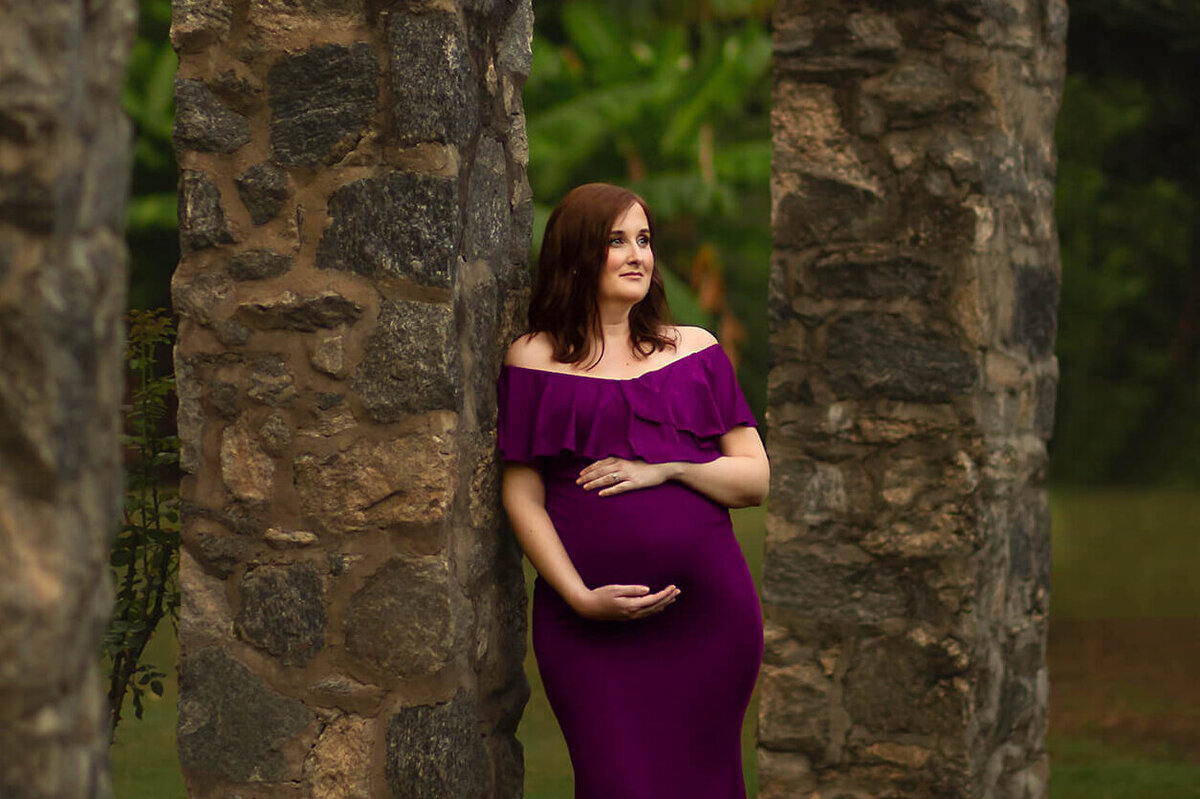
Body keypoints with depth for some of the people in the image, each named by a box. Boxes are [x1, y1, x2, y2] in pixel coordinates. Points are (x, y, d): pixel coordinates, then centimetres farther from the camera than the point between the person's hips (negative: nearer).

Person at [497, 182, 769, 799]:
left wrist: (665, 469, -8)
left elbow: (757, 480, 9)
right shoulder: (534, 360, 5)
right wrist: (580, 597, -10)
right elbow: (522, 496, 1)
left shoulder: (696, 351, 12)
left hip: (708, 609, 2)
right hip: (586, 628, -2)